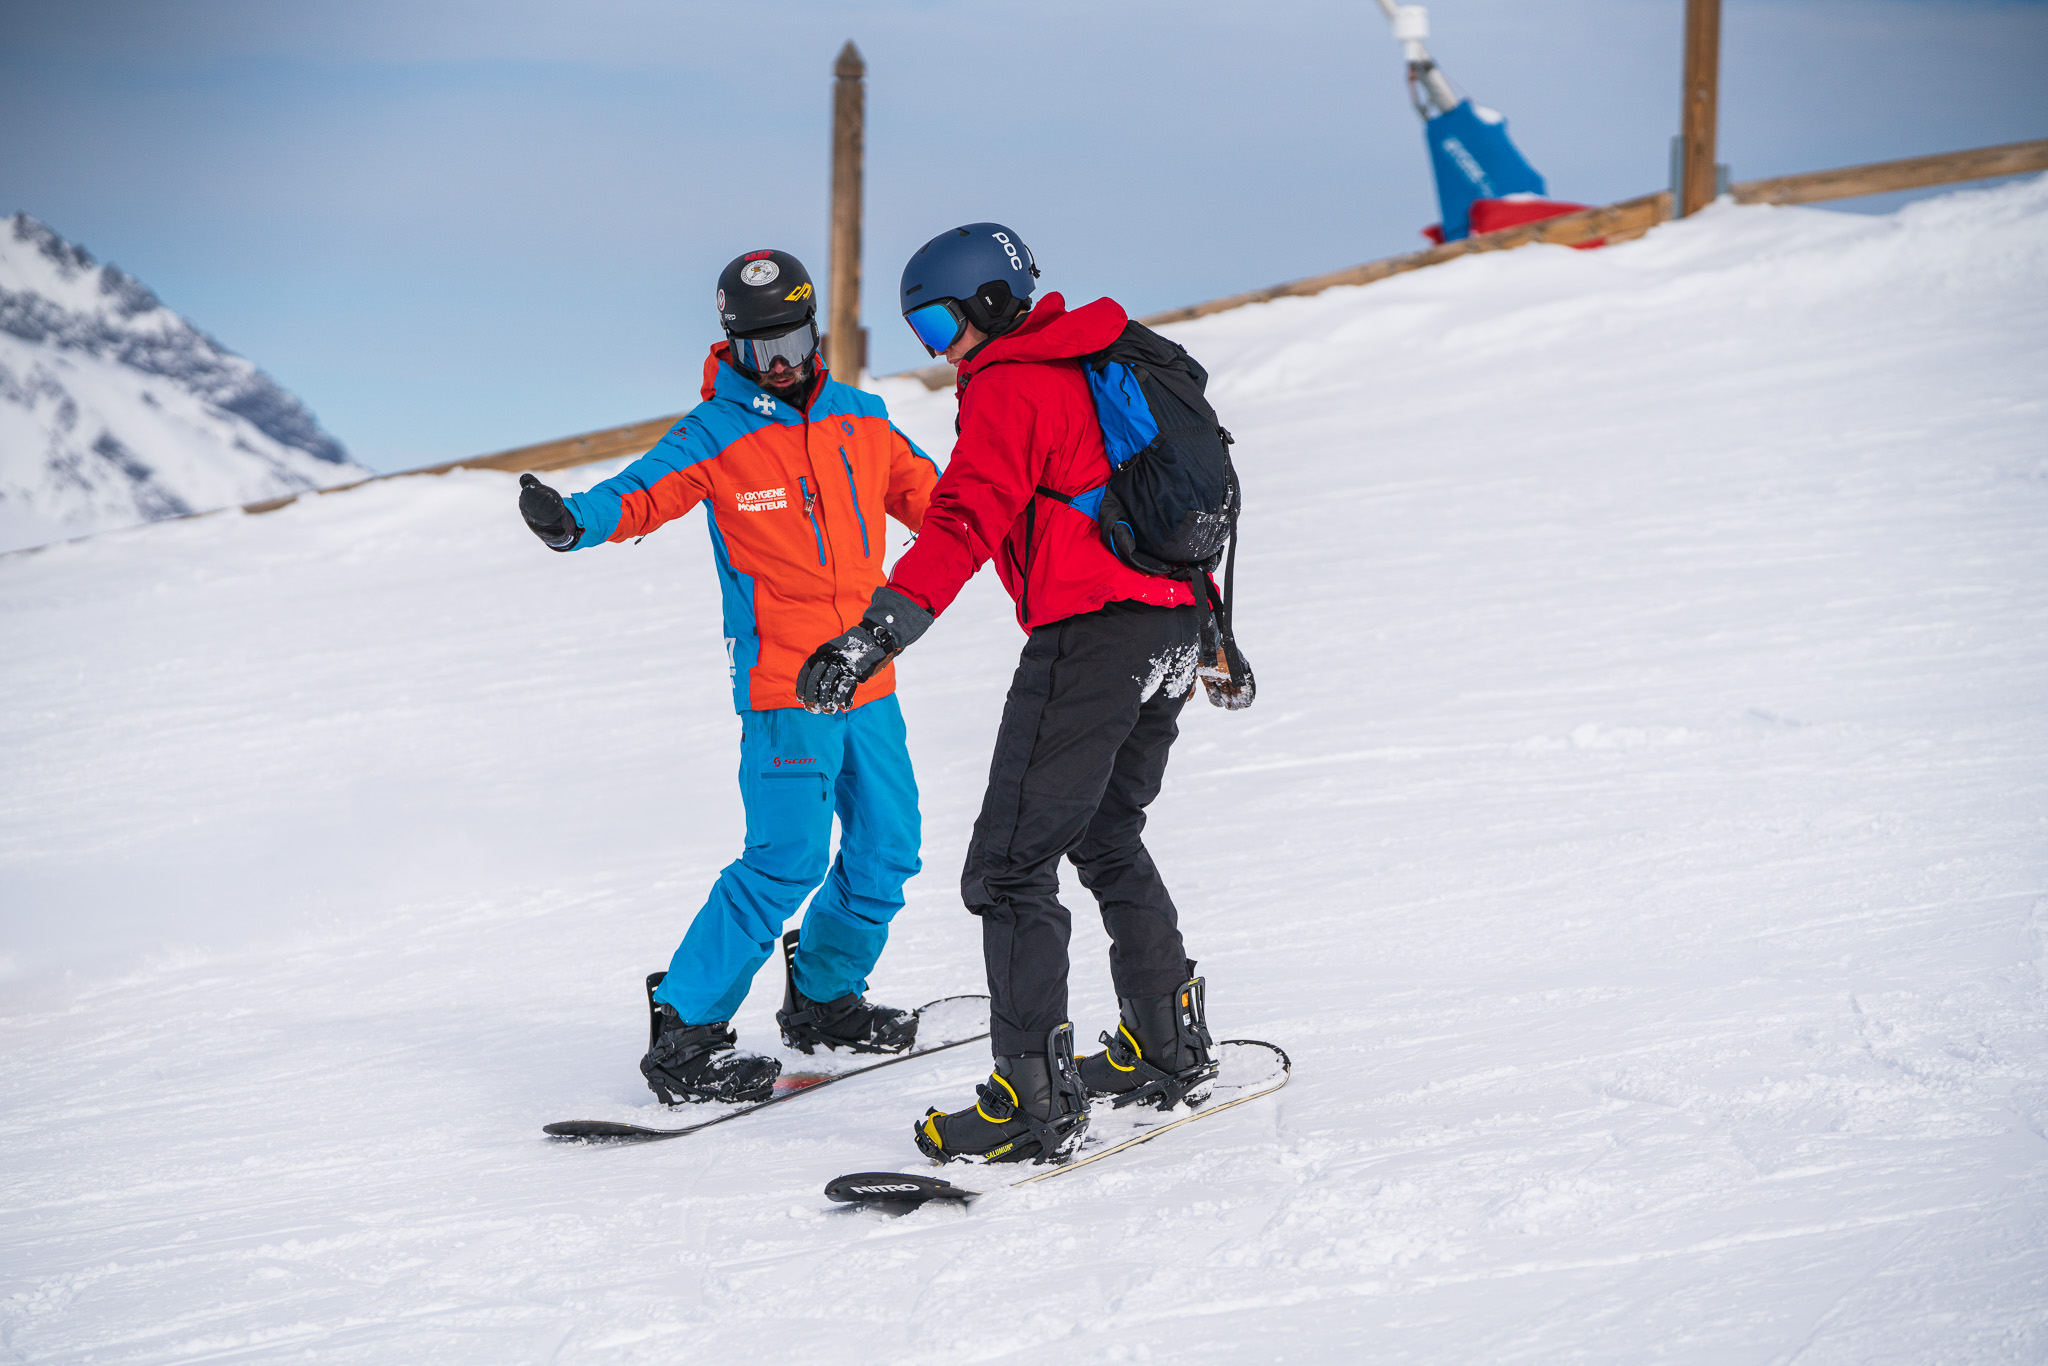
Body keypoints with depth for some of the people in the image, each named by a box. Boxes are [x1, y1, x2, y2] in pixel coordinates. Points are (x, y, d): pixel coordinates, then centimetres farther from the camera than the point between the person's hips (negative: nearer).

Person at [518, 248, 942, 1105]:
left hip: (868, 680, 6)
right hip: (783, 684, -6)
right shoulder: (717, 434, -6)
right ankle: (684, 1034, -11)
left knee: (886, 851, 10)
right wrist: (572, 520, -38)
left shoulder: (859, 418, 10)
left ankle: (822, 999, 32)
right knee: (790, 855, -15)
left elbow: (926, 494, 21)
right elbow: (641, 494, -18)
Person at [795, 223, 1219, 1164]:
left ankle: (1034, 1101, -16)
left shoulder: (1008, 389, -7)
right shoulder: (1093, 367, 21)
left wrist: (872, 638, -30)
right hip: (1171, 624, 10)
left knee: (1011, 867, -9)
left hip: (1089, 631, -10)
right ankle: (1168, 1046, 34)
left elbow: (963, 527, -22)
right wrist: (1199, 643, 40)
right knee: (1107, 839, 27)